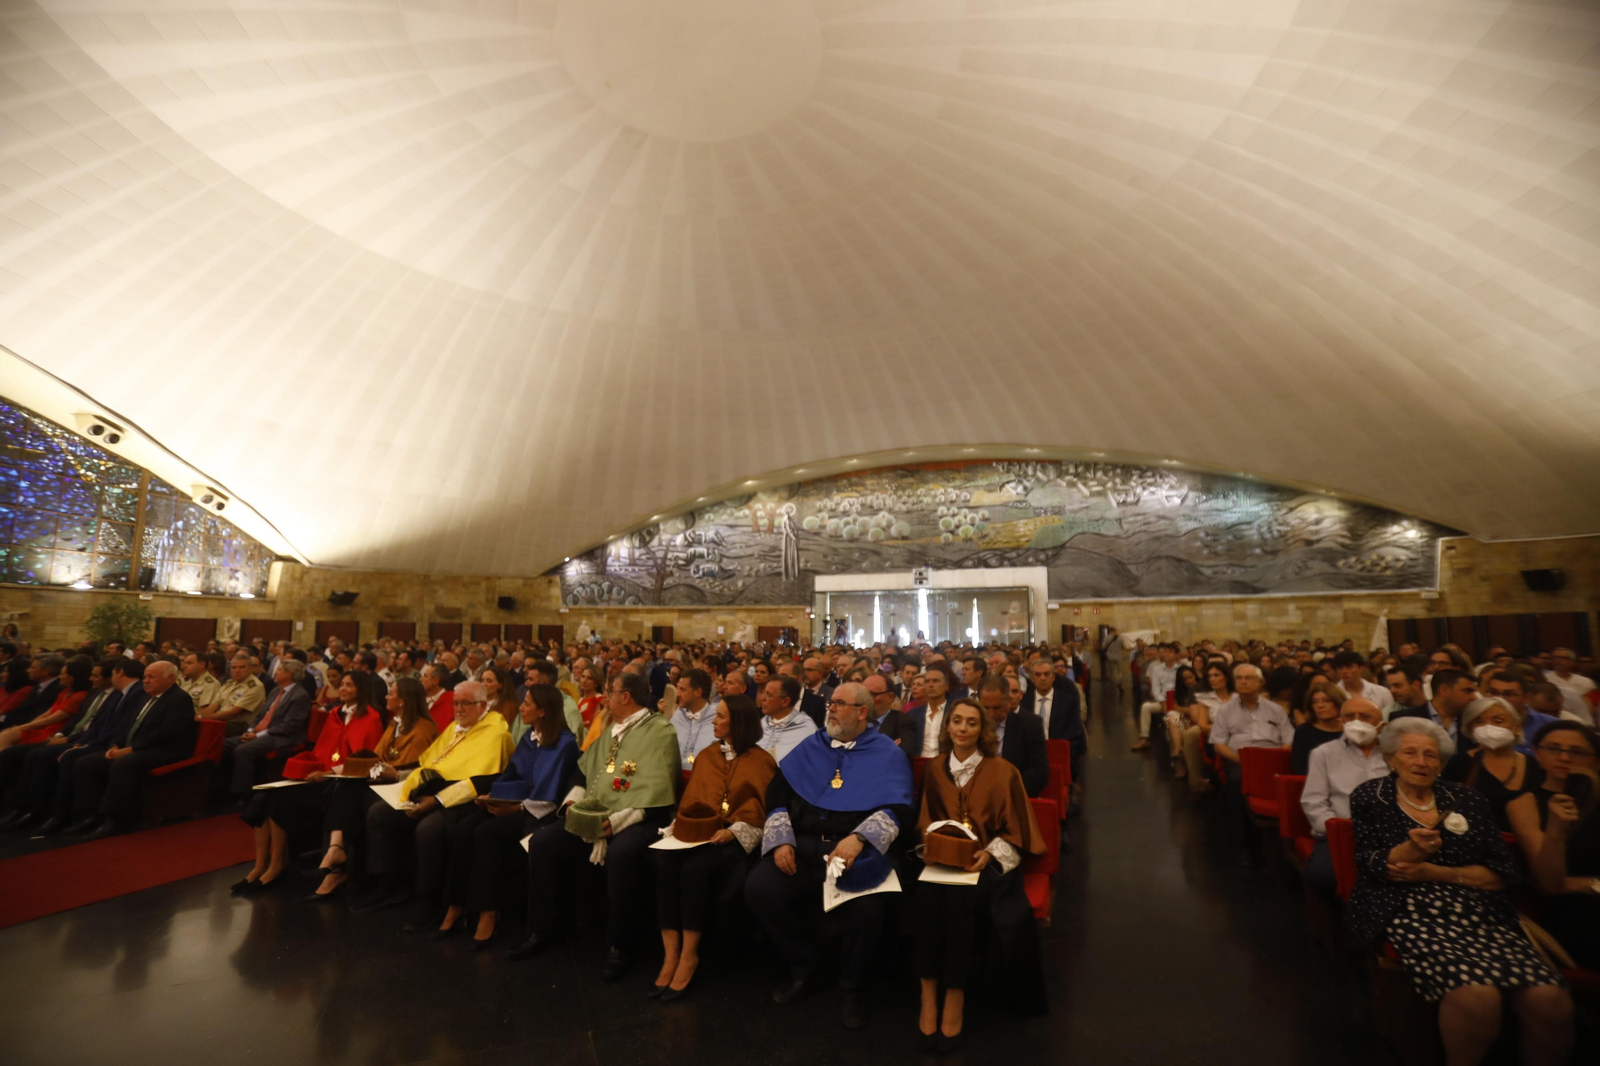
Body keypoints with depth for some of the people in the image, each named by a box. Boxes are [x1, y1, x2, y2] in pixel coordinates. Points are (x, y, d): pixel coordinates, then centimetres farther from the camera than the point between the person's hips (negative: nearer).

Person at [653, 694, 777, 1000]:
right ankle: (670, 952, -21)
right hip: (694, 831, 5)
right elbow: (690, 799, 15)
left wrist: (733, 830, -19)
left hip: (732, 836, -5)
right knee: (664, 863, -26)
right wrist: (678, 826, -3)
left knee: (694, 868, -33)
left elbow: (757, 810, -5)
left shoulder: (760, 761, 1)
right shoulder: (705, 755, 17)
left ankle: (689, 954, -18)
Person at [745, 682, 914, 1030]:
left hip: (859, 849, -3)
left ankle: (850, 988, 0)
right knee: (758, 888, -21)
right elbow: (777, 794, 13)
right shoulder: (810, 747, 17)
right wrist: (781, 840, -3)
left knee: (867, 907, -33)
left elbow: (897, 809, -6)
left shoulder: (888, 754, 6)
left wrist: (858, 838, -22)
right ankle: (804, 968, 6)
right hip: (803, 845, 4)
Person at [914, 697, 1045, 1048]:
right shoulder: (935, 769, 8)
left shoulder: (1003, 771, -2)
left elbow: (1013, 830, 0)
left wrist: (988, 855, -14)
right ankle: (929, 994, -21)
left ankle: (955, 995, -18)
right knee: (928, 892, -30)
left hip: (988, 860, -2)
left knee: (959, 896, -32)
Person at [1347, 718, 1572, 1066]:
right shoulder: (1370, 798, 8)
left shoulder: (1469, 801, 15)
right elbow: (1370, 867, 0)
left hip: (1481, 913, 4)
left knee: (1552, 1002, -24)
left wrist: (1435, 872, -6)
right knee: (1478, 996, -30)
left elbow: (1503, 873, 10)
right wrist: (1409, 850, -21)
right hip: (1410, 913, -3)